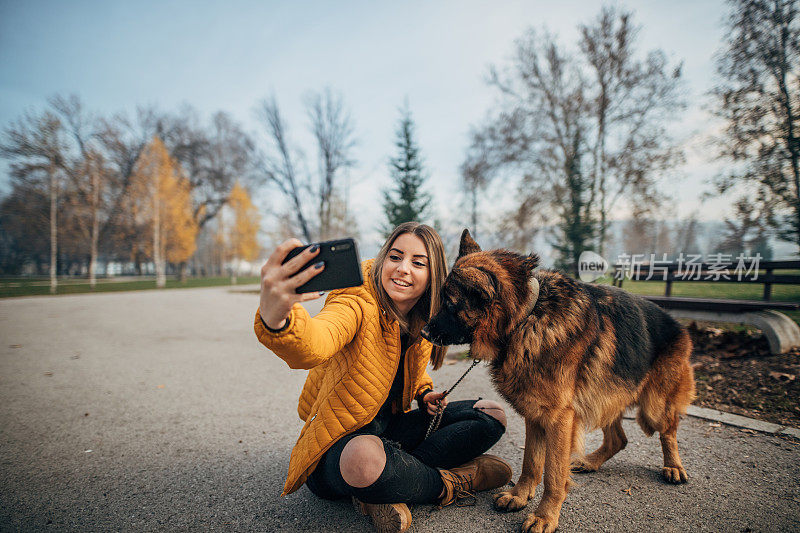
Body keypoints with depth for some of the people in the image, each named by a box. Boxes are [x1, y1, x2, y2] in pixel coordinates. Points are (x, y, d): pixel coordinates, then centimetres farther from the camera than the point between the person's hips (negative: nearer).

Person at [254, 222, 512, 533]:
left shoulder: (424, 321, -2)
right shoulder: (358, 305, -23)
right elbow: (314, 345, -47)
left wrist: (424, 392, -1)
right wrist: (275, 319, -70)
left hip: (390, 431, 7)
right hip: (338, 446, -7)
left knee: (492, 415, 1)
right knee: (365, 456, -43)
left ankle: (383, 489, -13)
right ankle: (450, 483, -9)